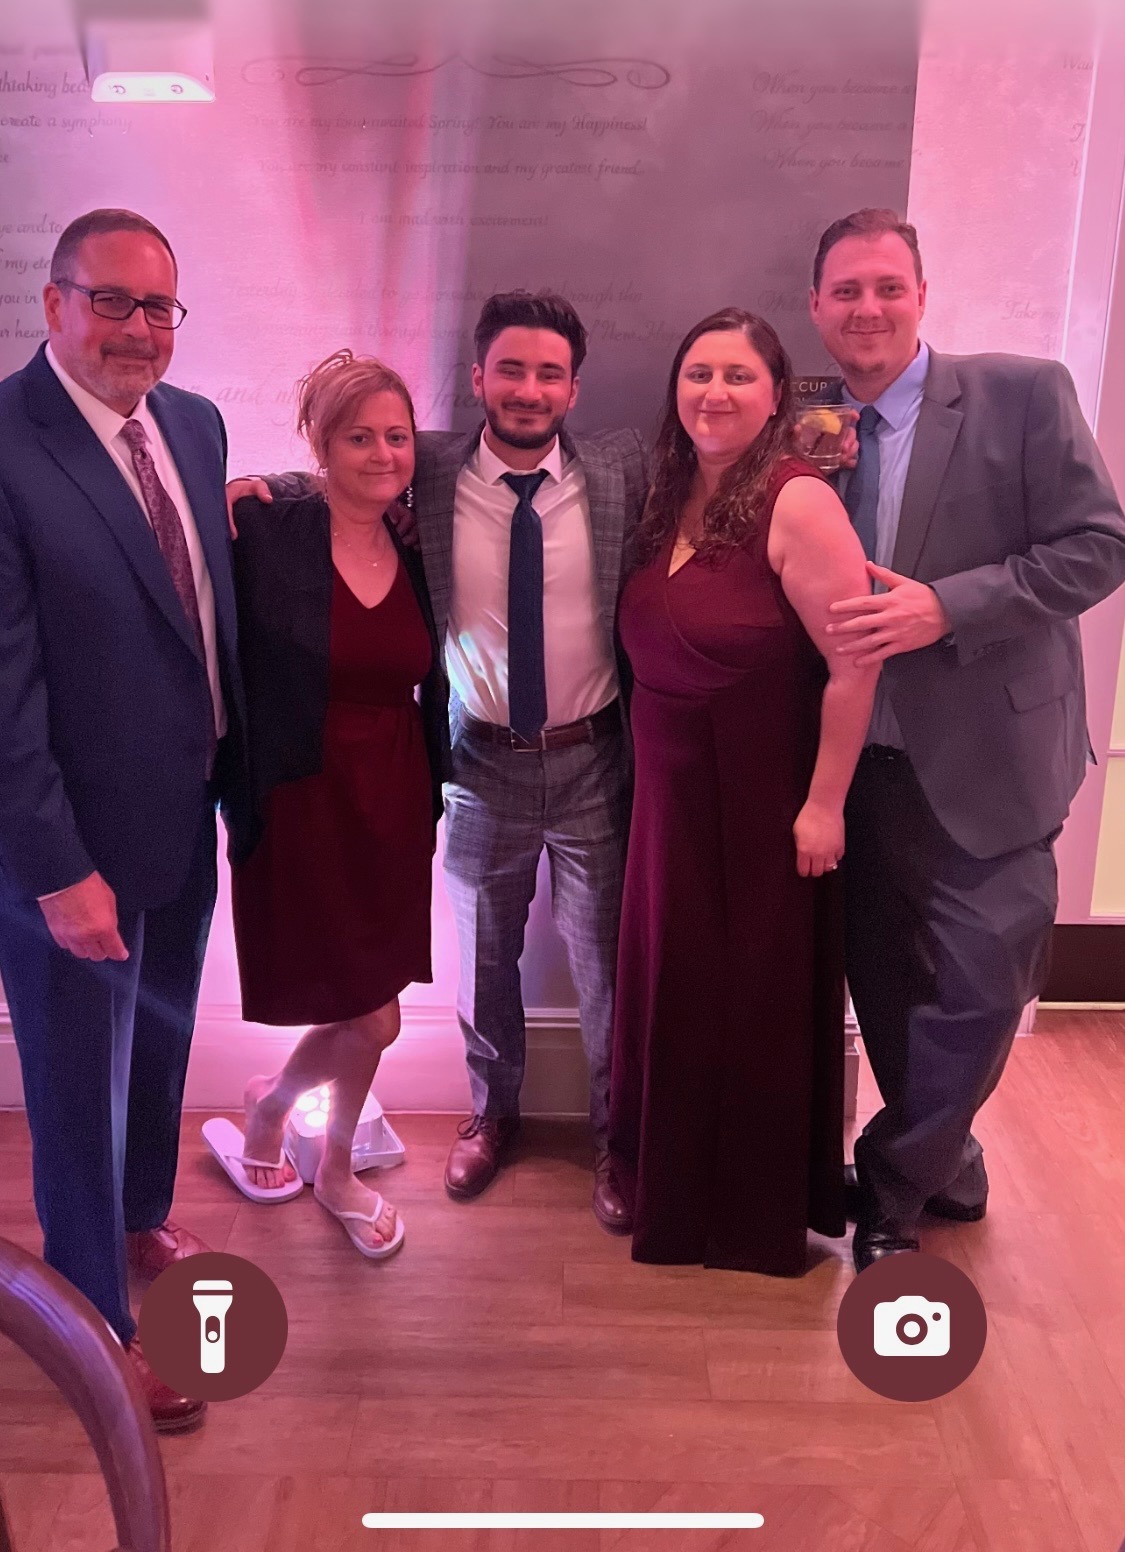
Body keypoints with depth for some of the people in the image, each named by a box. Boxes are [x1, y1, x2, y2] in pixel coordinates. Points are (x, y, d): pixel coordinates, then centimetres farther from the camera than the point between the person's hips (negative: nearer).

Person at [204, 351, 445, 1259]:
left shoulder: (416, 557, 5)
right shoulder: (264, 537, -12)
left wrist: (430, 802, 12)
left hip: (392, 808, 5)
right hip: (303, 807, -5)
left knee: (364, 1014, 14)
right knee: (374, 1022, 0)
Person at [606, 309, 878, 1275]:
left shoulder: (798, 503, -18)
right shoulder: (667, 500, 4)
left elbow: (855, 665, -20)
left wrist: (825, 804, -18)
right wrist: (651, 754, 5)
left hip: (762, 799, -7)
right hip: (670, 794, 7)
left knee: (762, 1003, 9)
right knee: (677, 992, 18)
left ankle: (766, 1211, 32)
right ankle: (676, 1186, 41)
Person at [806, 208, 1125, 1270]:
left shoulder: (1024, 393, -6)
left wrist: (944, 606, -21)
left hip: (986, 760, -4)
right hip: (862, 764, 5)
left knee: (976, 992, 0)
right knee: (886, 987, 13)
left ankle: (893, 1182, 24)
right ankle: (943, 1169, 36)